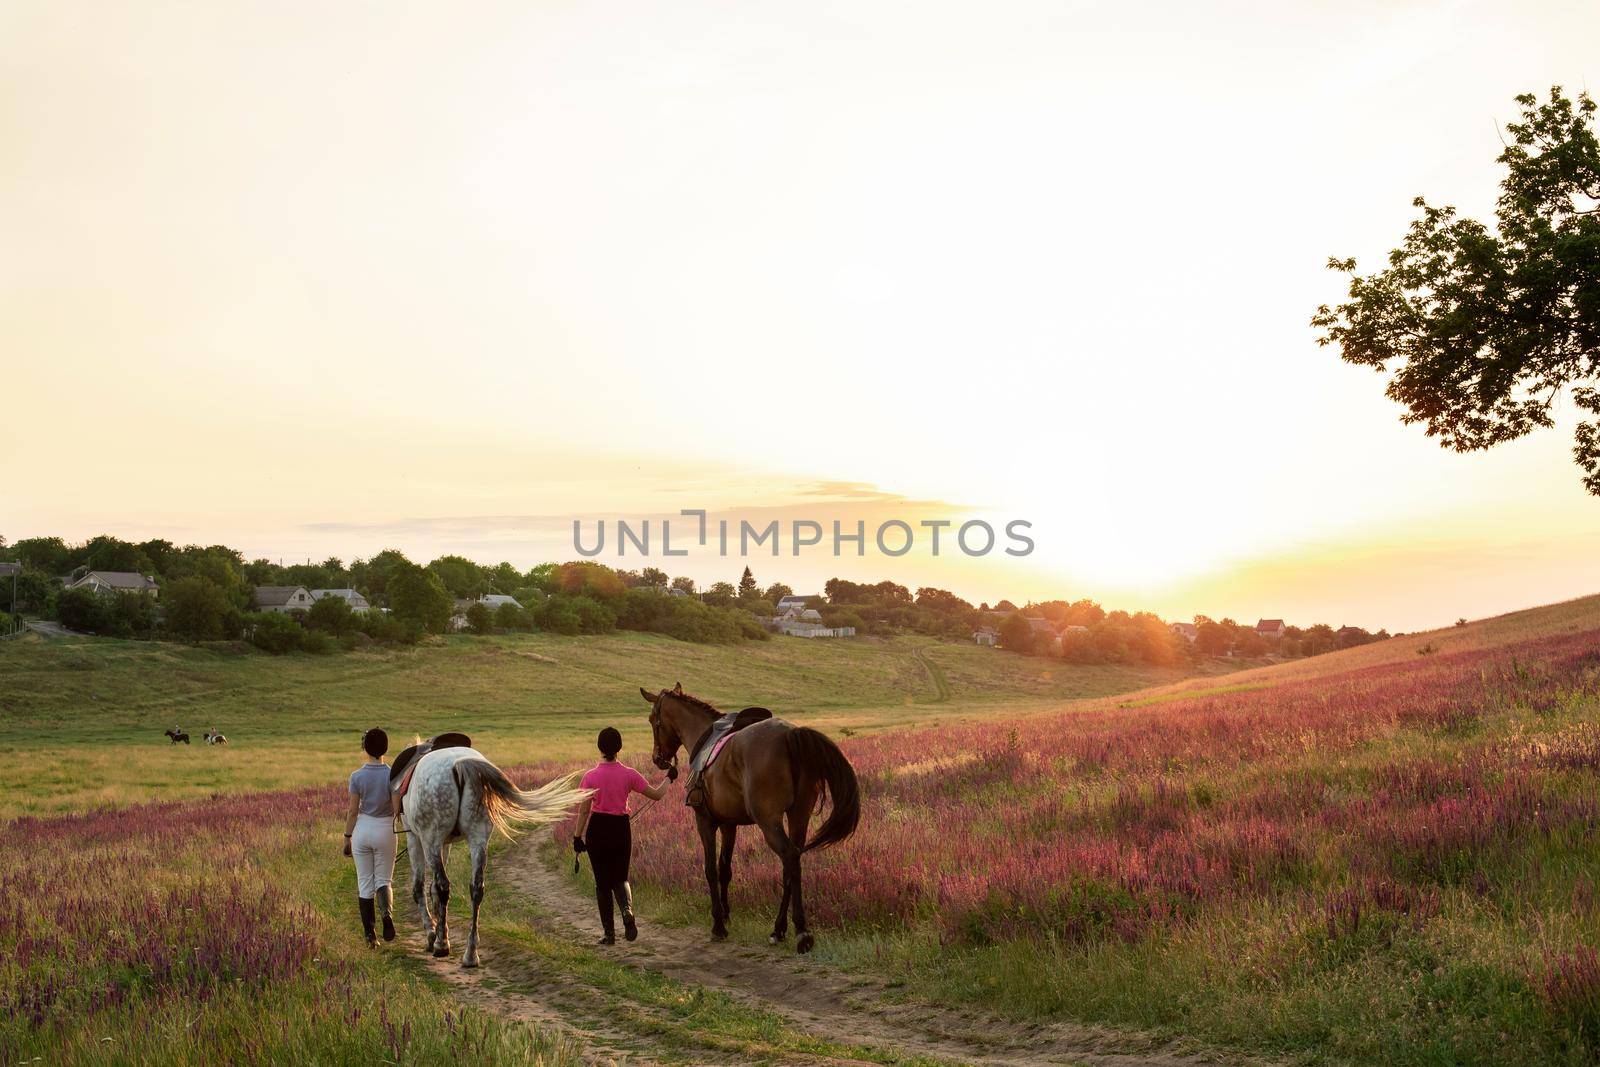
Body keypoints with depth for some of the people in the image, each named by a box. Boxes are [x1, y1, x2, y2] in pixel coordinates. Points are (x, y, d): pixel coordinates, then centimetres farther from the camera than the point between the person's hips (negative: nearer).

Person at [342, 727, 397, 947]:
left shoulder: (357, 776, -8)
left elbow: (352, 811, -6)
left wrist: (347, 837, 4)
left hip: (362, 829, 0)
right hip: (386, 830, 0)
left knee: (365, 883, 9)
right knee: (383, 880, 11)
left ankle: (369, 934, 9)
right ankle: (387, 911, -20)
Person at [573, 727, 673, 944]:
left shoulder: (591, 777, -9)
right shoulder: (629, 774, -6)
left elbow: (584, 810, -8)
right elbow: (656, 794, 1)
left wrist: (577, 836, 1)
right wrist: (668, 778, 19)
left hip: (597, 829, -1)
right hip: (621, 828, 1)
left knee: (602, 881, 11)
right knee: (620, 877, 15)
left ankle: (609, 933, 10)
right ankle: (627, 909, -19)